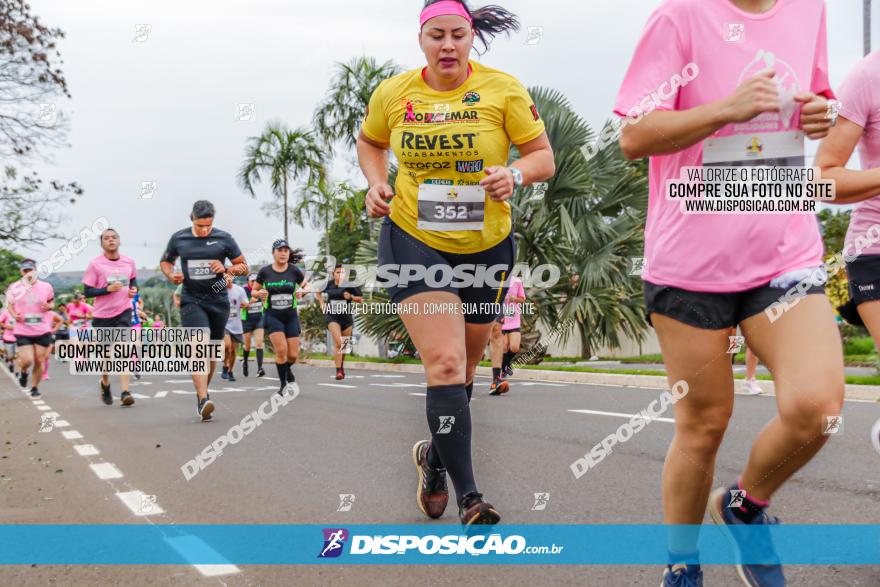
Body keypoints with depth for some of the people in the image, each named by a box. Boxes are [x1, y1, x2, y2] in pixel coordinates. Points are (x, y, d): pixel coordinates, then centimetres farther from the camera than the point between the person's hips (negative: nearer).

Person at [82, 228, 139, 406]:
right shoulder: (95, 264, -6)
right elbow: (87, 291, -7)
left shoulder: (129, 262, 4)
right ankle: (105, 383, 39)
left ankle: (125, 392, -20)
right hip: (102, 314, -1)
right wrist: (107, 289, -21)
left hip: (123, 311, 1)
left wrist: (133, 289, 2)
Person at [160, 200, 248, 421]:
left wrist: (226, 269, -13)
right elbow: (166, 261, 19)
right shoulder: (178, 238, 2)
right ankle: (203, 400, -28)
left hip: (218, 301, 2)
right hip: (192, 301, -2)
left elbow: (244, 267, 6)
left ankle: (202, 392, 31)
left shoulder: (223, 238, 0)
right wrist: (171, 275, -2)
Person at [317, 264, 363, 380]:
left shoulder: (350, 286, -5)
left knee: (345, 345, 12)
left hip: (347, 318, 2)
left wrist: (351, 297, -17)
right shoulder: (328, 285, -2)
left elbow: (361, 299, 0)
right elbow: (319, 293, 18)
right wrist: (322, 304, 5)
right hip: (332, 317, -2)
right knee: (338, 342, -20)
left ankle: (342, 366, 37)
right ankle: (338, 370, -19)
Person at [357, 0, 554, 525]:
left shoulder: (503, 89, -7)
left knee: (464, 367, 15)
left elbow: (544, 156, -5)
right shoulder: (393, 93, -1)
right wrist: (377, 183, 0)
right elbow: (369, 143, 18)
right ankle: (469, 497, -13)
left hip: (487, 246, 2)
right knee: (445, 362, -16)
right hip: (413, 241, -1)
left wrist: (516, 174, -26)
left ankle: (437, 453, 42)